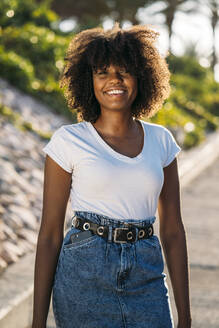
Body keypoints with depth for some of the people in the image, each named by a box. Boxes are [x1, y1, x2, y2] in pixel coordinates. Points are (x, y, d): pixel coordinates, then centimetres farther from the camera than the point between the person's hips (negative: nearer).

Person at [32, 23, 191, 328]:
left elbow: (172, 230, 10)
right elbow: (49, 234, -2)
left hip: (146, 279, 3)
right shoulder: (68, 140, -3)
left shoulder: (161, 140, 7)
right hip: (85, 276, -3)